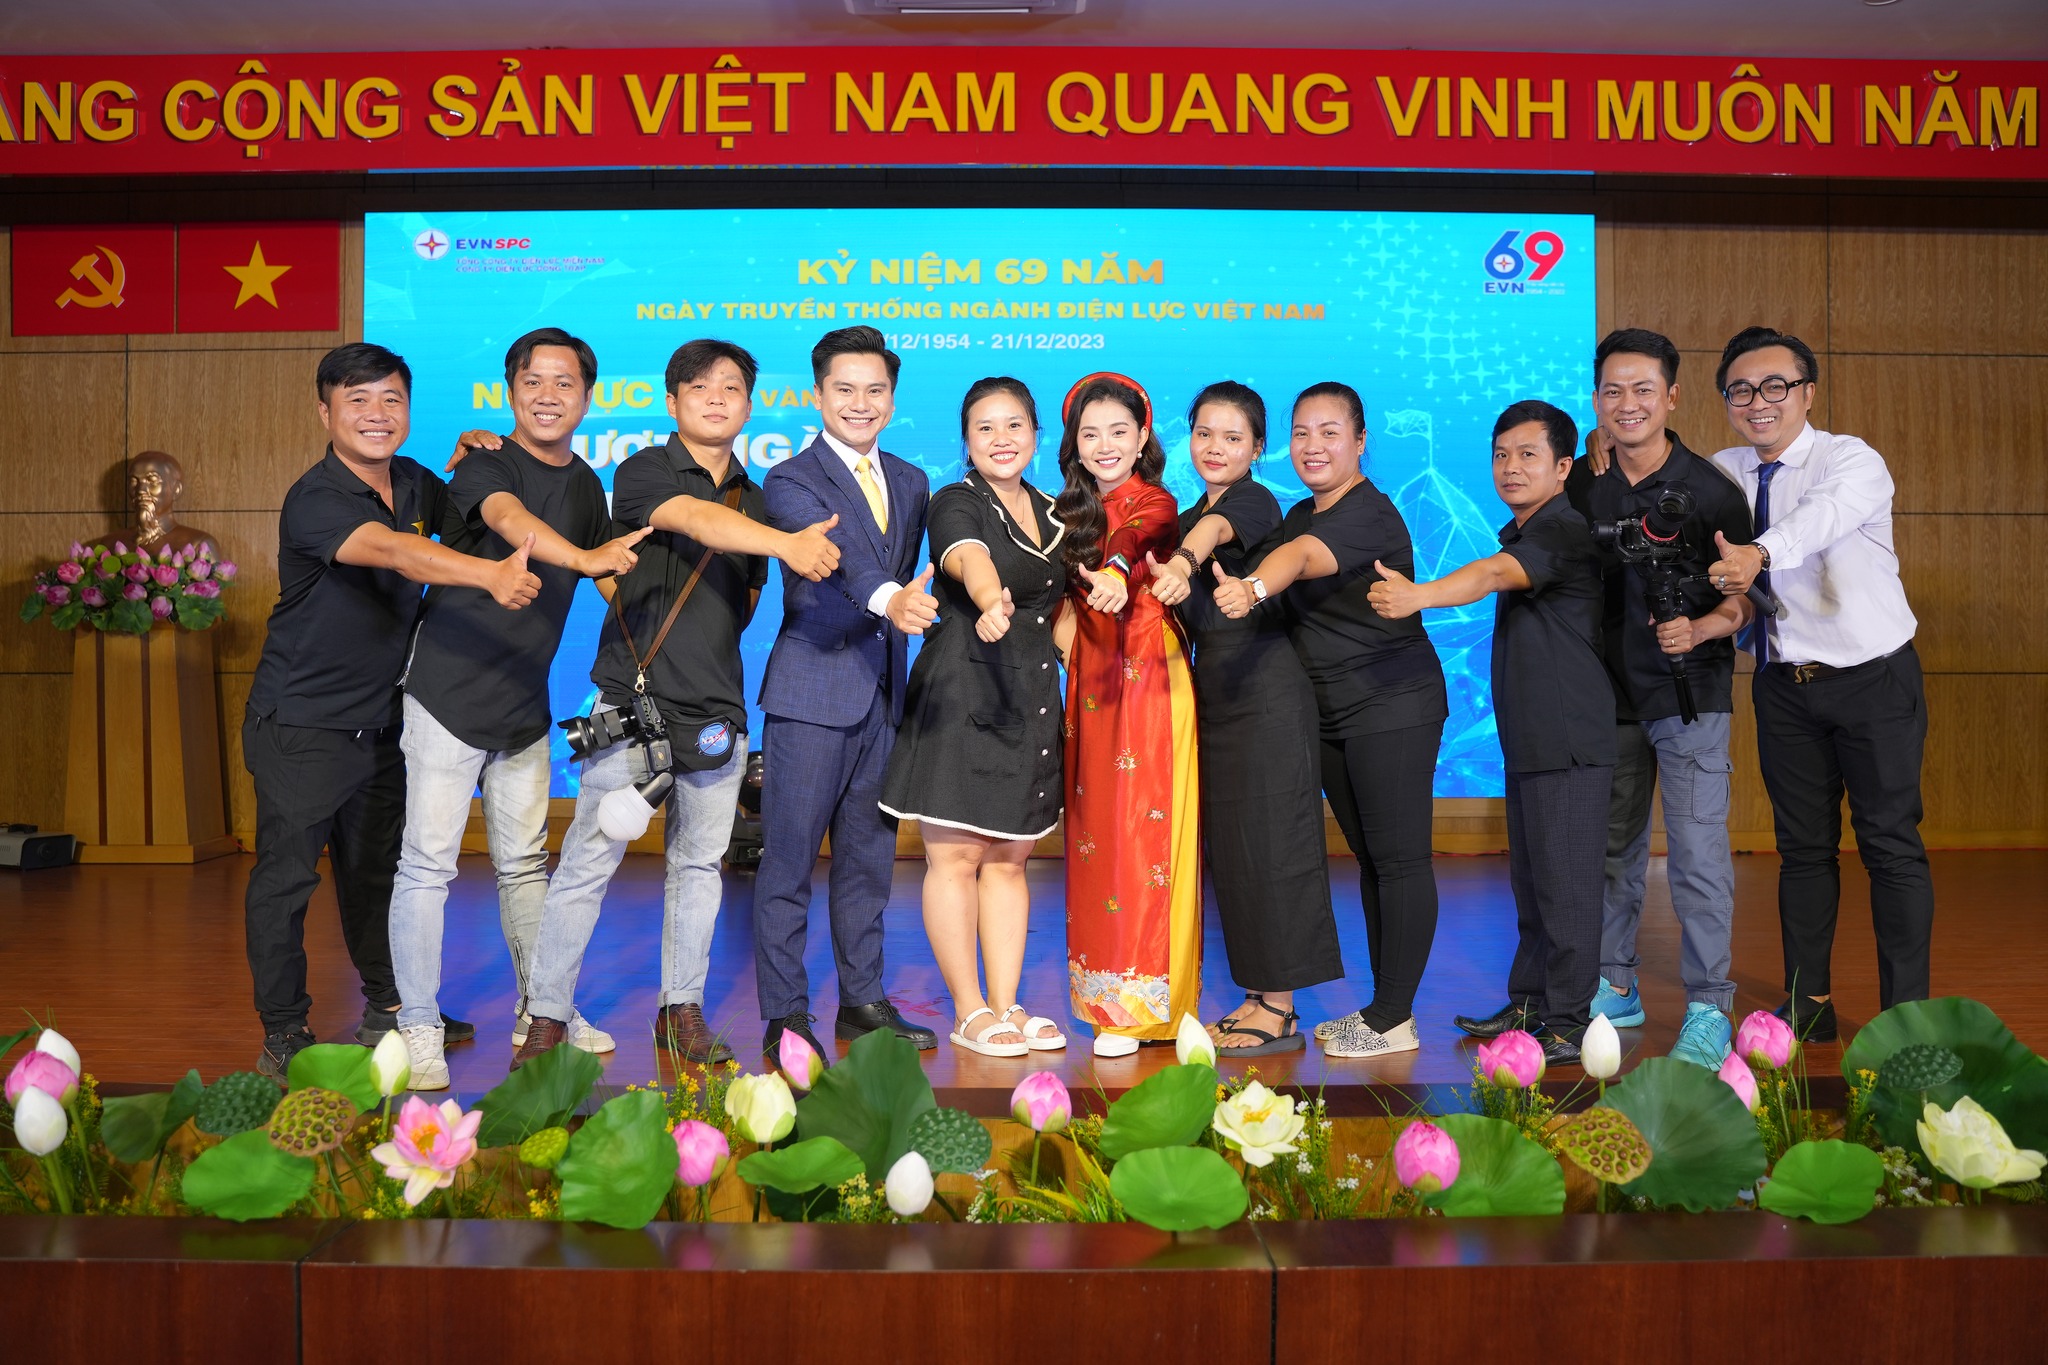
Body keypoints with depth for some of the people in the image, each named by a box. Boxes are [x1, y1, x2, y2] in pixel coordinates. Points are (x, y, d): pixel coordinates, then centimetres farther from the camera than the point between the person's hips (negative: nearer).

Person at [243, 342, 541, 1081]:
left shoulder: (412, 484, 3)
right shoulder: (314, 501, -21)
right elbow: (392, 551, -38)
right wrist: (491, 575, -55)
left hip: (382, 722, 7)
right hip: (301, 724, -7)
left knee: (378, 869, 17)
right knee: (285, 875, -1)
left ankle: (390, 1006, 31)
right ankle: (283, 1034, 11)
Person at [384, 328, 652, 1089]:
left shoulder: (585, 486, 9)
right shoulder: (486, 466, -12)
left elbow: (617, 581, 20)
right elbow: (509, 519, -36)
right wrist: (584, 557, -53)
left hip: (526, 706, 6)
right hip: (449, 697, -6)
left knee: (524, 863, 15)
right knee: (428, 864, -4)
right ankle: (418, 1030, 6)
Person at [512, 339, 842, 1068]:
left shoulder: (754, 501, 15)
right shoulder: (643, 472, -3)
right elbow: (696, 519, -24)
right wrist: (788, 543, -38)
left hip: (717, 713, 5)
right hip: (633, 703, -5)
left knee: (699, 865, 11)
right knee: (588, 861, -3)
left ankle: (682, 1010, 22)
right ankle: (548, 1017, 7)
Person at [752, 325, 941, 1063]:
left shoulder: (911, 482, 14)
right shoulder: (790, 481, -6)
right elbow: (835, 553, -26)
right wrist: (888, 598, -42)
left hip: (884, 695, 6)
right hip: (811, 694, -6)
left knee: (869, 856, 12)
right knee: (790, 858, -2)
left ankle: (863, 1001, 23)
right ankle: (785, 1016, 6)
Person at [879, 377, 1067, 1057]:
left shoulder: (1049, 513, 14)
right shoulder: (955, 504, -6)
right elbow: (971, 561, -29)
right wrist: (992, 603, -50)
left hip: (1029, 703, 6)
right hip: (959, 695, -6)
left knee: (1008, 859, 10)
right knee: (956, 856, -2)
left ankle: (1006, 1005, 17)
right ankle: (969, 1013, 7)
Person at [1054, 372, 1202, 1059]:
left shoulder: (1153, 503, -7)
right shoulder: (1076, 509, 14)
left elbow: (1145, 542, -31)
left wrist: (1117, 576, -53)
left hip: (1148, 680, -7)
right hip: (1092, 683, 7)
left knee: (1140, 831, -7)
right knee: (1096, 829, 7)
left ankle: (1143, 1002, -1)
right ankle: (1106, 991, 14)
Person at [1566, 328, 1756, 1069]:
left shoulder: (1710, 491, -9)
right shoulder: (1581, 481, 2)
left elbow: (1746, 597, -6)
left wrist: (1701, 629, -23)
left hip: (1689, 692, -4)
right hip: (1608, 691, 5)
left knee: (1697, 851, -6)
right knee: (1612, 844, 13)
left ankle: (1708, 1010, 4)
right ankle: (1615, 988, 27)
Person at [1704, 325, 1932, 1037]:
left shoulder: (1854, 462, -15)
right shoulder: (1720, 474, 3)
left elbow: (1822, 515, -37)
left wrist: (1760, 553, -57)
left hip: (1874, 678, -5)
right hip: (1785, 684, 5)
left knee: (1890, 842, 0)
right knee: (1802, 844, 12)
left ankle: (1906, 1011, 9)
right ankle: (1807, 1001, 22)